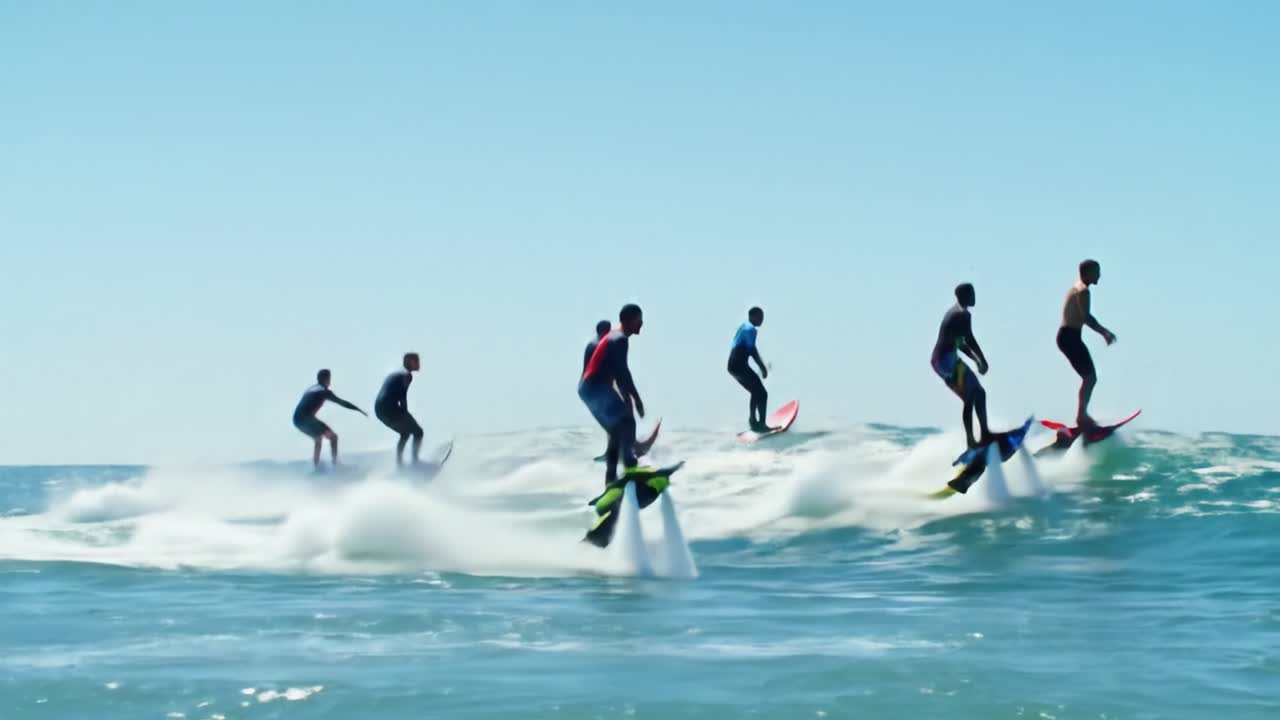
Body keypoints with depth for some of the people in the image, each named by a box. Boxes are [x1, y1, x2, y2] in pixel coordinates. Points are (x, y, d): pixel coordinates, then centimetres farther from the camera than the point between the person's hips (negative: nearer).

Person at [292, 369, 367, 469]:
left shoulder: (310, 389, 24)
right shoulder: (324, 391, 0)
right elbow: (342, 403, 0)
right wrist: (360, 410, 5)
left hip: (297, 419, 8)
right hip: (307, 419, -8)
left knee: (318, 439, 26)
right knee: (333, 436, 1)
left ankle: (316, 466, 25)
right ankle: (335, 463, -6)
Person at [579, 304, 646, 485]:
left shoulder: (614, 337, 21)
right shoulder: (620, 340, -11)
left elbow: (617, 371, 26)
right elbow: (622, 371, -18)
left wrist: (627, 397, 25)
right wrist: (636, 397, -15)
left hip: (588, 388, 10)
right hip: (597, 388, -10)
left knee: (617, 431, 13)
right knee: (627, 422, -14)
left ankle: (611, 478, 11)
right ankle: (630, 466, -23)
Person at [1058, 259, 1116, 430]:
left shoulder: (1076, 288, 18)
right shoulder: (1083, 291, -13)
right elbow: (1086, 317, -22)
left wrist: (1103, 331, 21)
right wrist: (1105, 332, -14)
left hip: (1066, 335, 10)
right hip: (1070, 336, -10)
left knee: (1089, 377, 15)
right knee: (1090, 377, -7)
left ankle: (1081, 415, 17)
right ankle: (1082, 416, -9)